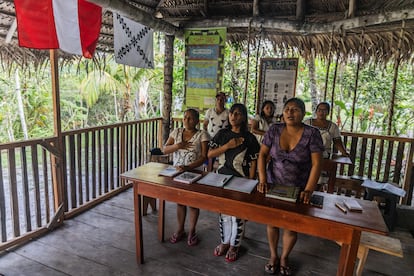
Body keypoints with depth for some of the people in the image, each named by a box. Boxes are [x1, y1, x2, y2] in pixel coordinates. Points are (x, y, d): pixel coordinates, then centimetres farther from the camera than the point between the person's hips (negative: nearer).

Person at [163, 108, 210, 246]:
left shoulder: (202, 134, -10)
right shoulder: (176, 132, 2)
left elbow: (204, 156, -16)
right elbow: (165, 150, -1)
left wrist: (188, 167, -27)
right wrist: (178, 145, -20)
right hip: (177, 172, 3)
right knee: (179, 201, 15)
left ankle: (192, 231, 29)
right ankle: (180, 230, 33)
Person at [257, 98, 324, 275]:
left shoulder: (312, 134, -12)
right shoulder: (274, 130, -5)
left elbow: (316, 164, -14)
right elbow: (262, 155, -4)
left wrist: (308, 190, -23)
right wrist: (262, 180, -15)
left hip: (297, 189, -1)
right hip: (273, 185, 2)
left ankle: (284, 258, 38)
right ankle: (273, 256, 39)